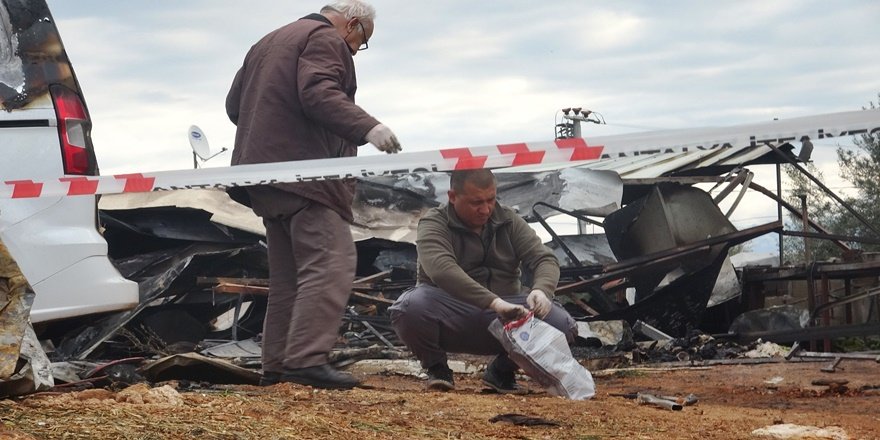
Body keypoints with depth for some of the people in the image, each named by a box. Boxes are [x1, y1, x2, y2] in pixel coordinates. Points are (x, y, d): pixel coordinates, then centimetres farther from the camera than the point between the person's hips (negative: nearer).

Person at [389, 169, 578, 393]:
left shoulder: (509, 221, 7)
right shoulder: (433, 224, -9)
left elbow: (545, 259, -1)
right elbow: (441, 270, -28)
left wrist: (541, 290, -26)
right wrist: (495, 303, -39)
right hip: (451, 319, -3)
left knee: (562, 324, -22)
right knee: (411, 305, -36)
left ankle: (502, 370, 6)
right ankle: (436, 367, -3)